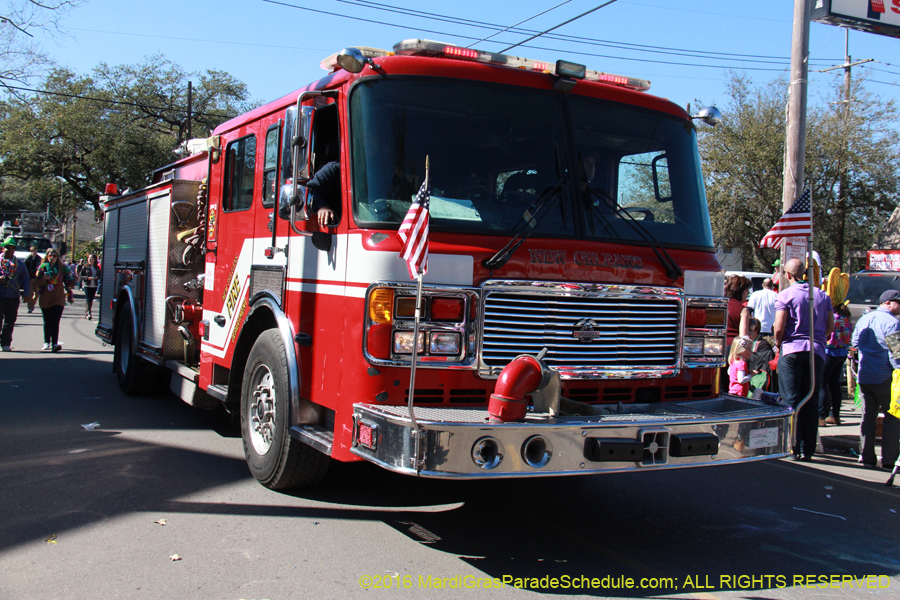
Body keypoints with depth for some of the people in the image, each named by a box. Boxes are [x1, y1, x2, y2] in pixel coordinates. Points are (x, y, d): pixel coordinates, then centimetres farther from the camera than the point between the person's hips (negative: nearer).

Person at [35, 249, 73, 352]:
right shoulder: (43, 267, 6)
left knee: (55, 321, -13)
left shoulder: (62, 268, 6)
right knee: (47, 321, 9)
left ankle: (55, 344, -22)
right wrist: (44, 278, -16)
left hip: (58, 298, -1)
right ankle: (47, 342, 25)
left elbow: (68, 283, 8)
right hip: (45, 299, 1)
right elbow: (38, 283, 3)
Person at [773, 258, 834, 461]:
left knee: (791, 401, 1)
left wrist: (778, 343, 8)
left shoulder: (785, 295, -4)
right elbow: (830, 327, 10)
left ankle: (794, 449, -2)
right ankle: (808, 450, 8)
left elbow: (779, 327, -10)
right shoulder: (822, 295, 11)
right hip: (817, 352, 4)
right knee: (811, 402, 7)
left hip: (792, 350, -4)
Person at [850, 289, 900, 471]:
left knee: (868, 417, 12)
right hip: (884, 377, -7)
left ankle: (867, 457, 13)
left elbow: (854, 343, 18)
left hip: (863, 376, 7)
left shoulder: (863, 319, 10)